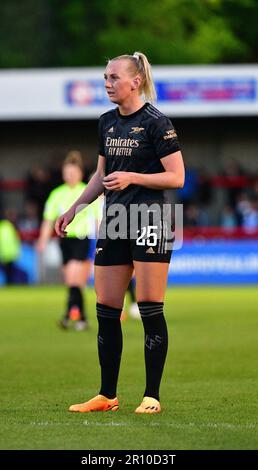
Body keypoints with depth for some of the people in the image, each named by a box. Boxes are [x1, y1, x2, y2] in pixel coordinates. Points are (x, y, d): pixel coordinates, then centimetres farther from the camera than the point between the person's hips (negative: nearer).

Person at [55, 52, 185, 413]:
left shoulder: (155, 123, -9)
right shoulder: (107, 123, 13)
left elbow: (177, 178, -11)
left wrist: (132, 177, -20)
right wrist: (73, 210, 18)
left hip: (149, 221, -7)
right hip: (113, 223, 7)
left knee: (150, 310, -4)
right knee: (106, 311, 6)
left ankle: (152, 396, 2)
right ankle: (107, 396, 14)